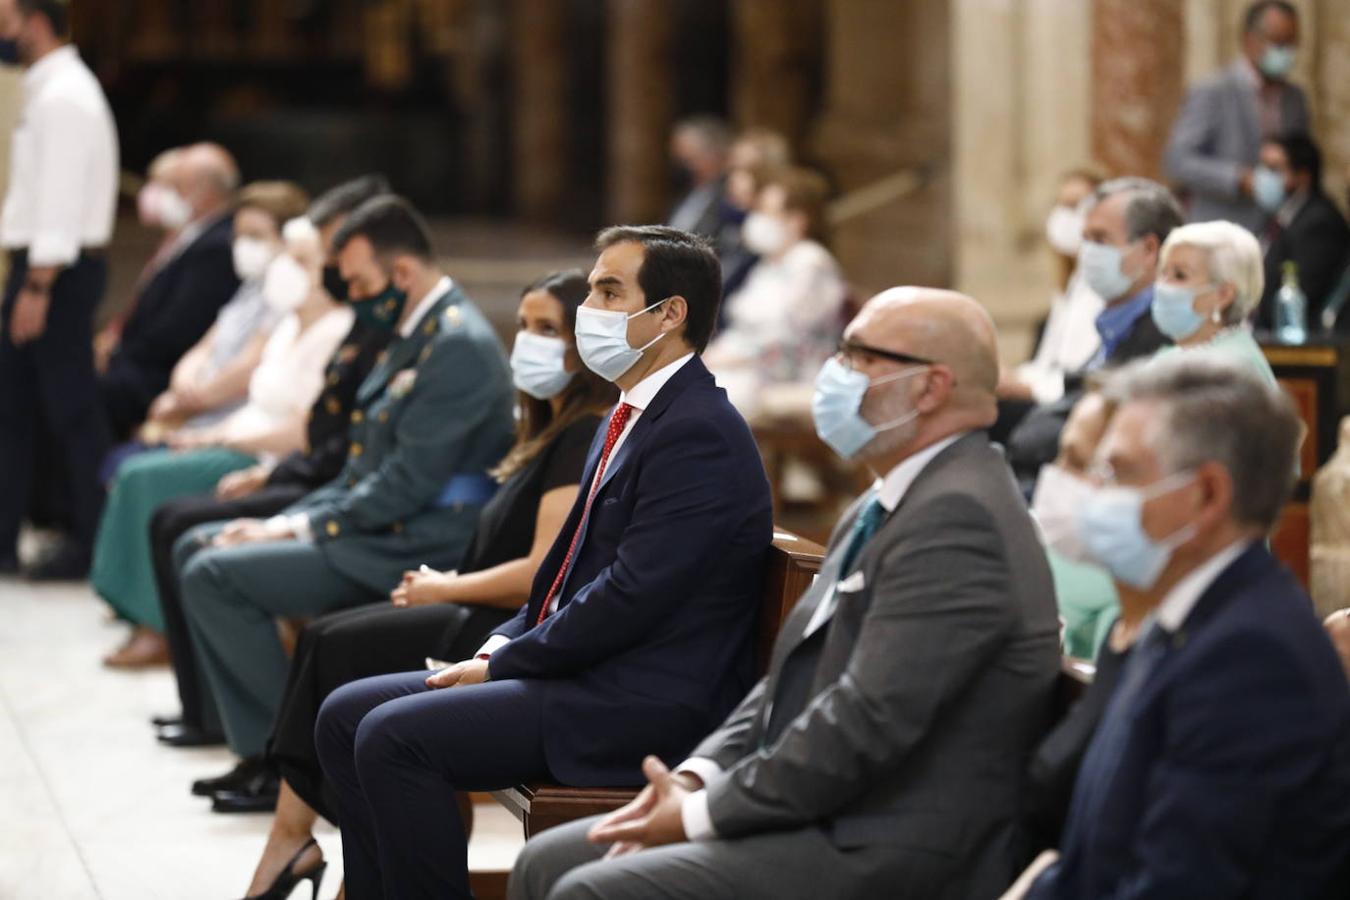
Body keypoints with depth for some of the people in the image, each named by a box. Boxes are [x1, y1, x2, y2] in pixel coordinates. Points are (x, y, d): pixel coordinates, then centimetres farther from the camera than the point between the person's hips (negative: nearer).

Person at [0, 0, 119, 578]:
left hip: (57, 270, -10)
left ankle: (90, 544, 2)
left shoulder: (64, 97, -16)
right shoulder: (50, 90, 15)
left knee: (69, 411, -4)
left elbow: (60, 198, -22)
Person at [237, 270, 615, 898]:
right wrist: (443, 585, 1)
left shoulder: (588, 436, -14)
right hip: (495, 620, 10)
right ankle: (290, 834, -10)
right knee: (326, 639, -2)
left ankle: (293, 837, -2)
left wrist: (445, 589, -7)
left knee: (339, 650, -12)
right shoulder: (555, 430, 18)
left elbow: (543, 574, -20)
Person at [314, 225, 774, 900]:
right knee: (346, 716, 4)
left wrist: (503, 663, -12)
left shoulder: (699, 433, -15)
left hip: (646, 705, -10)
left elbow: (629, 596, -21)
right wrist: (501, 645, 5)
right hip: (584, 672, 10)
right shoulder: (628, 420, 18)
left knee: (394, 737, -22)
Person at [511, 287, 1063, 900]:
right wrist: (696, 779, 2)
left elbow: (869, 719, -23)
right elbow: (796, 676, 19)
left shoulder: (957, 516, -18)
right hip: (827, 819, 10)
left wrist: (703, 813, -15)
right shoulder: (888, 506, 17)